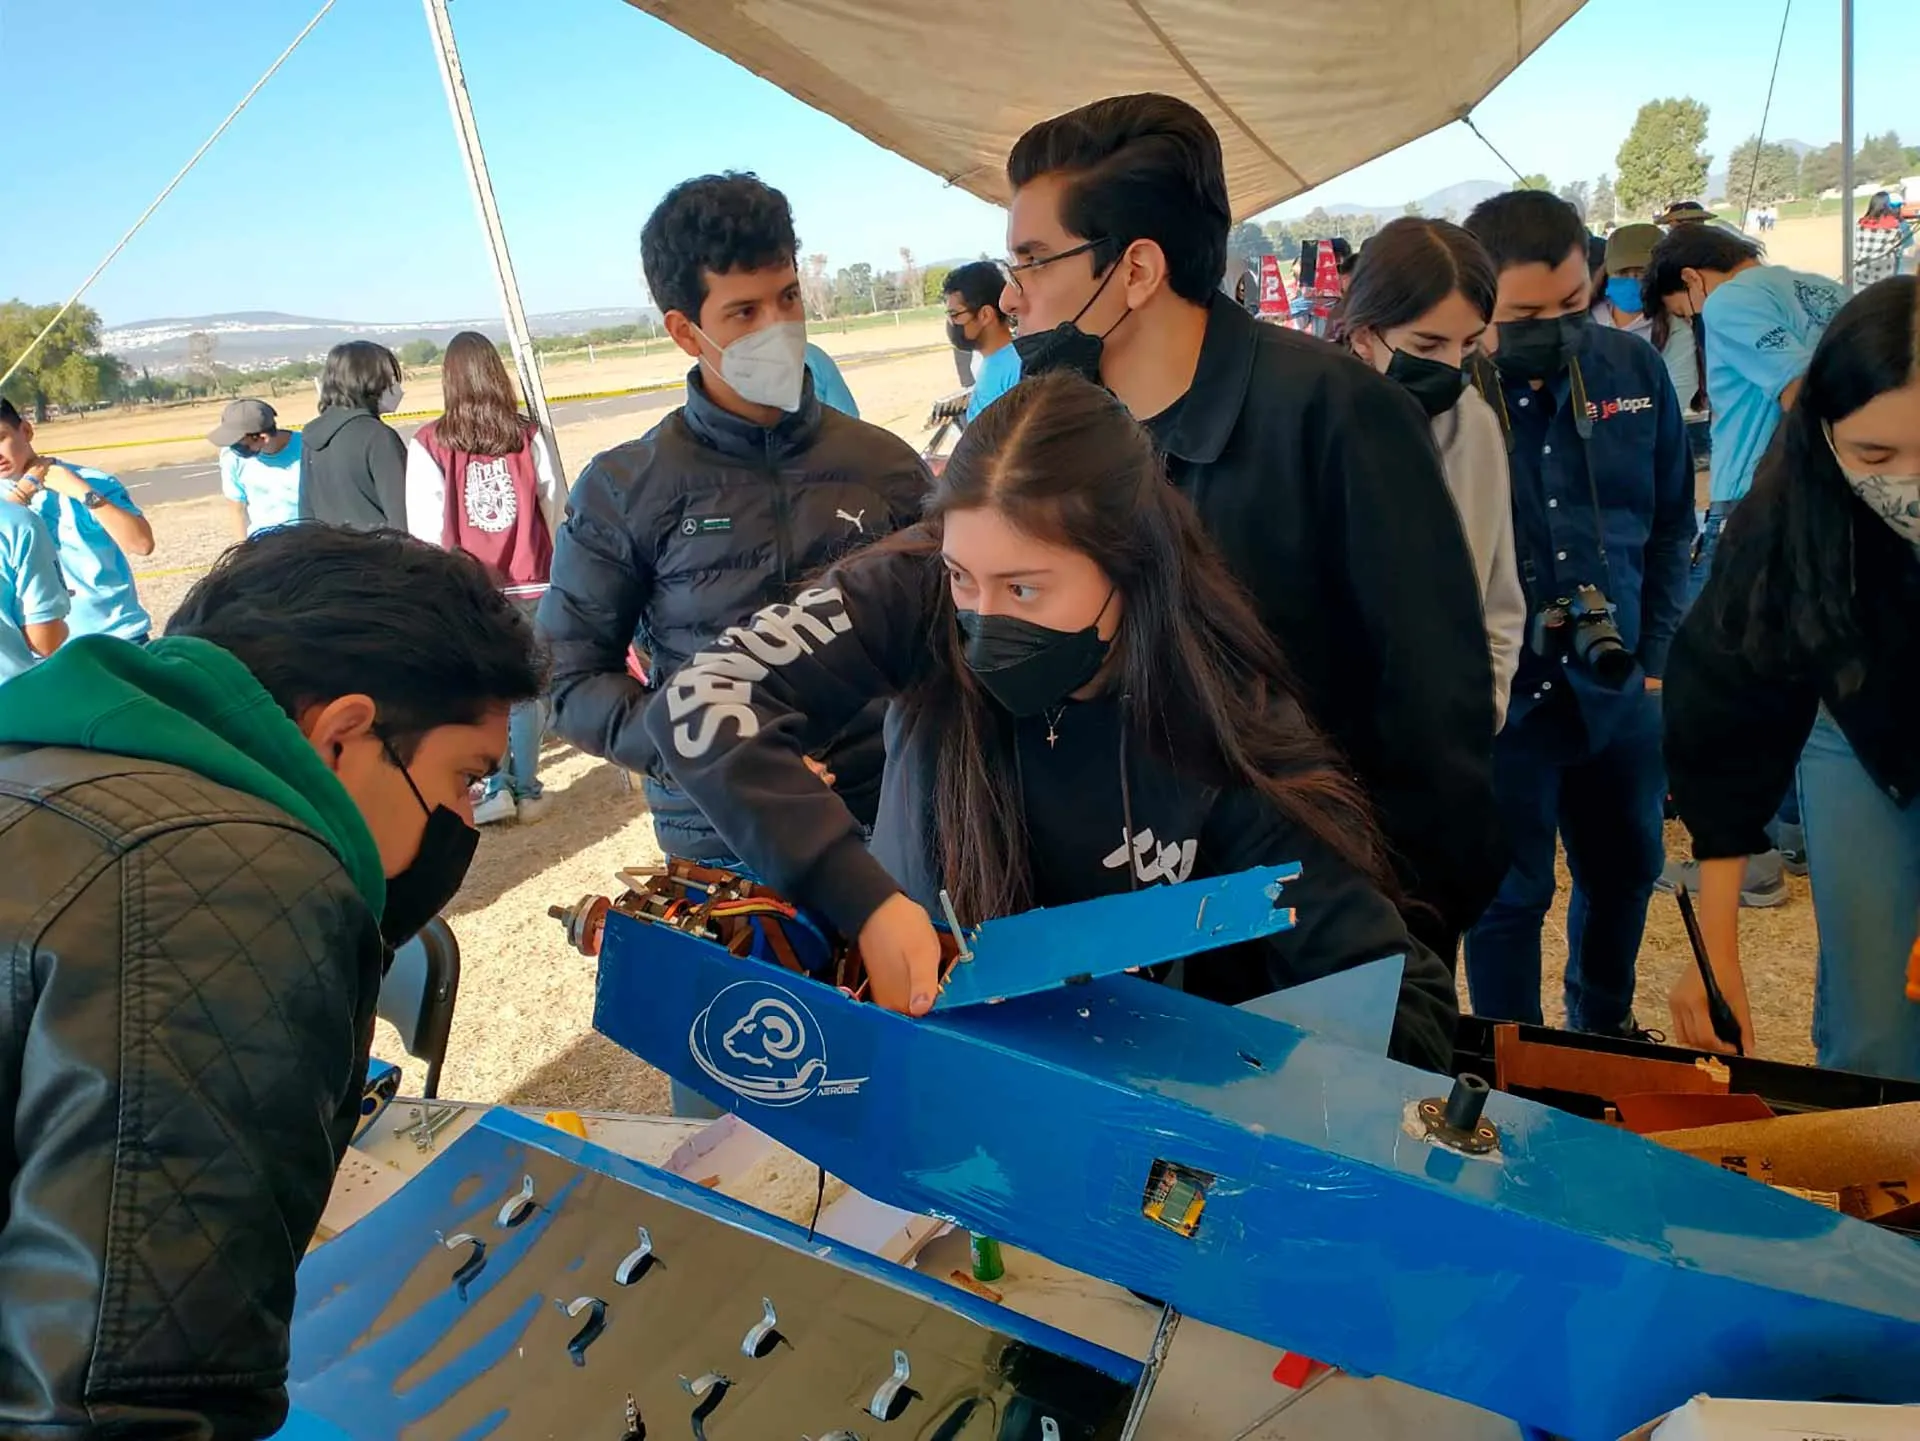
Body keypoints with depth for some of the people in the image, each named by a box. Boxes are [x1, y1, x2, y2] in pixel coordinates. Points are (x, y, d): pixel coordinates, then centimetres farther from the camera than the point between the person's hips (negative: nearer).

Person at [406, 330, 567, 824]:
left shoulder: (428, 445, -7)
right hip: (529, 585, 1)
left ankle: (496, 786, 5)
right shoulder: (528, 436, -4)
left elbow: (424, 528, -4)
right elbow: (557, 508, 3)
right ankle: (526, 790, 14)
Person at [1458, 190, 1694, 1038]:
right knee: (1509, 895, 9)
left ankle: (1606, 1032, 48)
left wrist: (1653, 653, 7)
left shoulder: (1635, 371, 0)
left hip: (1617, 687, 5)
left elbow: (1671, 523, 10)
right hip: (1496, 694, -5)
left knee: (1625, 870, 22)